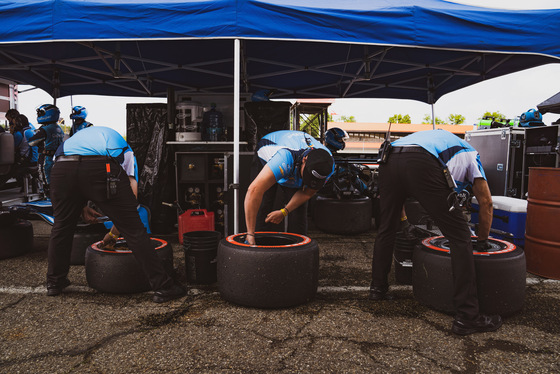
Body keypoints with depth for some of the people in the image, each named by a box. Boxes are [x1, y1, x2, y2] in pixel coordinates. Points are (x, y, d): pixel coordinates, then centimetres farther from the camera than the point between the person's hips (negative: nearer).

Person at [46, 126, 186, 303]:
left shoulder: (78, 135, 43)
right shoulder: (125, 150, 32)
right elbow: (131, 194, 19)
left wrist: (82, 207, 33)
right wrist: (114, 232, 26)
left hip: (62, 167, 4)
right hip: (102, 169, -3)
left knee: (62, 226, 27)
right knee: (134, 230, 4)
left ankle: (54, 282, 42)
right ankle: (162, 286, 7)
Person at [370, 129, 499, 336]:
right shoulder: (469, 153, 32)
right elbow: (486, 202, 27)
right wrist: (482, 241, 39)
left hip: (388, 161, 6)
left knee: (386, 229, 25)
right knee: (460, 237, 5)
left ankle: (378, 288, 36)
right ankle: (467, 317, 7)